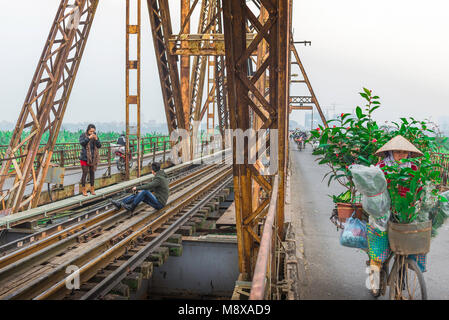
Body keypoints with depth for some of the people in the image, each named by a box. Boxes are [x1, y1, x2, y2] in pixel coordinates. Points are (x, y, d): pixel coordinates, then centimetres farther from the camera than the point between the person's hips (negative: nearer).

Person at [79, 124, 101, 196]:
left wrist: (96, 139, -15)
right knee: (85, 173, -3)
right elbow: (81, 143, -21)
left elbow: (99, 146, 1)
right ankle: (83, 189, 6)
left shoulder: (95, 136, 6)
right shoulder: (83, 135, -4)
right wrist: (89, 138, -28)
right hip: (85, 158, -3)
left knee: (92, 173, 8)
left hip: (93, 158, 4)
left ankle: (92, 189, 16)